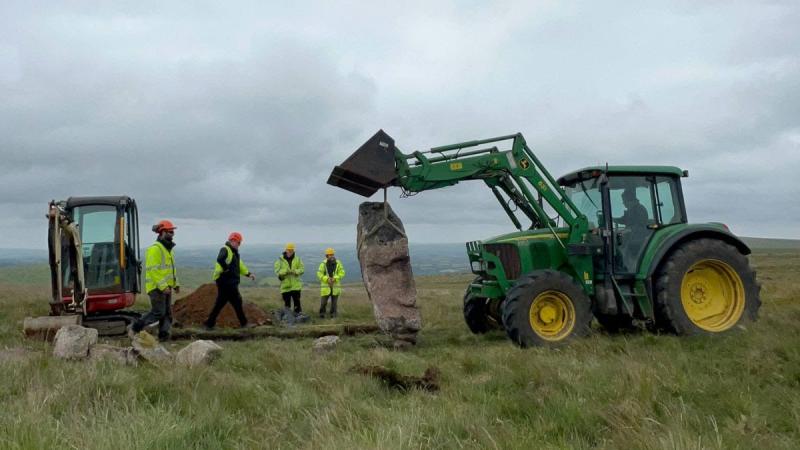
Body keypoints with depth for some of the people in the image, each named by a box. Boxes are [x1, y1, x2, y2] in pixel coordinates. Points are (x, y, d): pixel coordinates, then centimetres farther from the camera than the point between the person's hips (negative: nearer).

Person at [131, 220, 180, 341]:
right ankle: (136, 327, 3)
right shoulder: (155, 249, -14)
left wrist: (175, 284, 17)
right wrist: (162, 286, -25)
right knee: (158, 312, -8)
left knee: (167, 313, 8)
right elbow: (153, 270, -21)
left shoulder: (167, 249, 17)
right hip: (157, 288, -10)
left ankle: (163, 334, 11)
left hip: (166, 287, 10)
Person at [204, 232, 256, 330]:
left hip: (230, 282, 10)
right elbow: (220, 259, -33)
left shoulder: (234, 252, 22)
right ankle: (243, 323, 5)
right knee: (237, 301, -3)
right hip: (226, 282, -10)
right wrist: (226, 269, -24)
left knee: (220, 303, 10)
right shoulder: (225, 250, -11)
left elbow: (240, 265, 31)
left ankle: (209, 324, 14)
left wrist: (248, 274, 27)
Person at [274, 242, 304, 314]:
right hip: (285, 285, 0)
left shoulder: (297, 259, 4)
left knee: (297, 301, -3)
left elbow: (302, 269, -2)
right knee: (287, 302, 9)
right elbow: (277, 271, -9)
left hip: (296, 285, 0)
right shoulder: (280, 260, 0)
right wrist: (285, 271, -26)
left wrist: (295, 271, -21)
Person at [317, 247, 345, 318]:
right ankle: (321, 314, 16)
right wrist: (327, 279, -22)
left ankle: (333, 315, 17)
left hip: (335, 286, 1)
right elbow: (319, 274, -7)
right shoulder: (323, 264, -4)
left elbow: (342, 273, -5)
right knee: (323, 301, -1)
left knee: (334, 302, 6)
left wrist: (335, 278, -20)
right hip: (326, 286, -1)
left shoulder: (338, 263, -1)